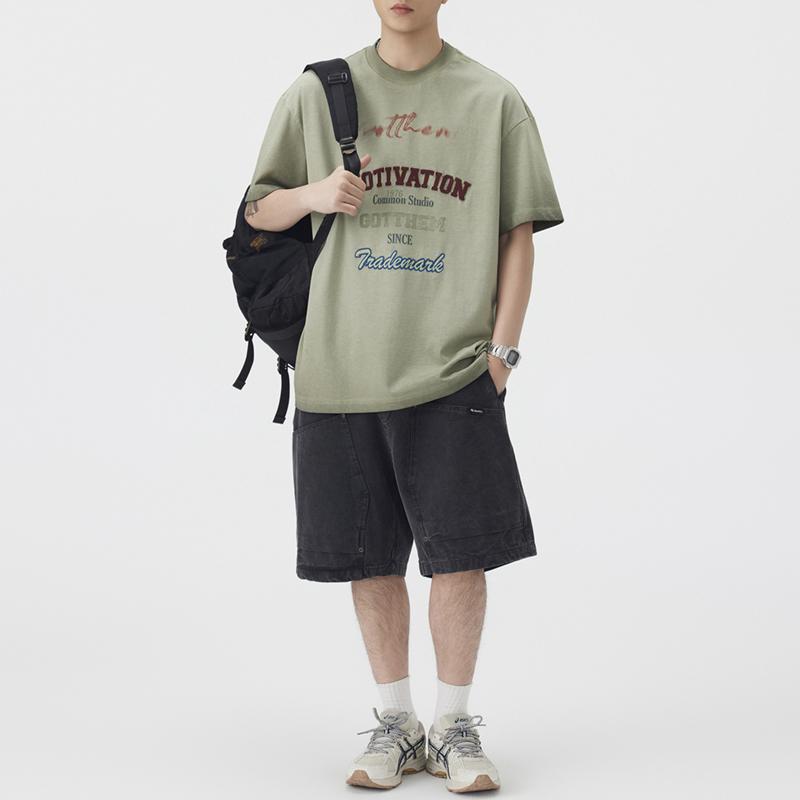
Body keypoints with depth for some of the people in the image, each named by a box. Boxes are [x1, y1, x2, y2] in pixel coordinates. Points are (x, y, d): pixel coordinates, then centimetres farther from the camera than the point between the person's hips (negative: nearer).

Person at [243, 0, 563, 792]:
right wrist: (315, 195, -9)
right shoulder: (316, 95, 7)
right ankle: (395, 723, 21)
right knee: (370, 555, 7)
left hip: (453, 369, -1)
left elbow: (518, 233, 5)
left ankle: (454, 726, 14)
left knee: (461, 549, -2)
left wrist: (502, 346, -3)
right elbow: (259, 211, 12)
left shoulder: (493, 102, 5)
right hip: (341, 369, 1)